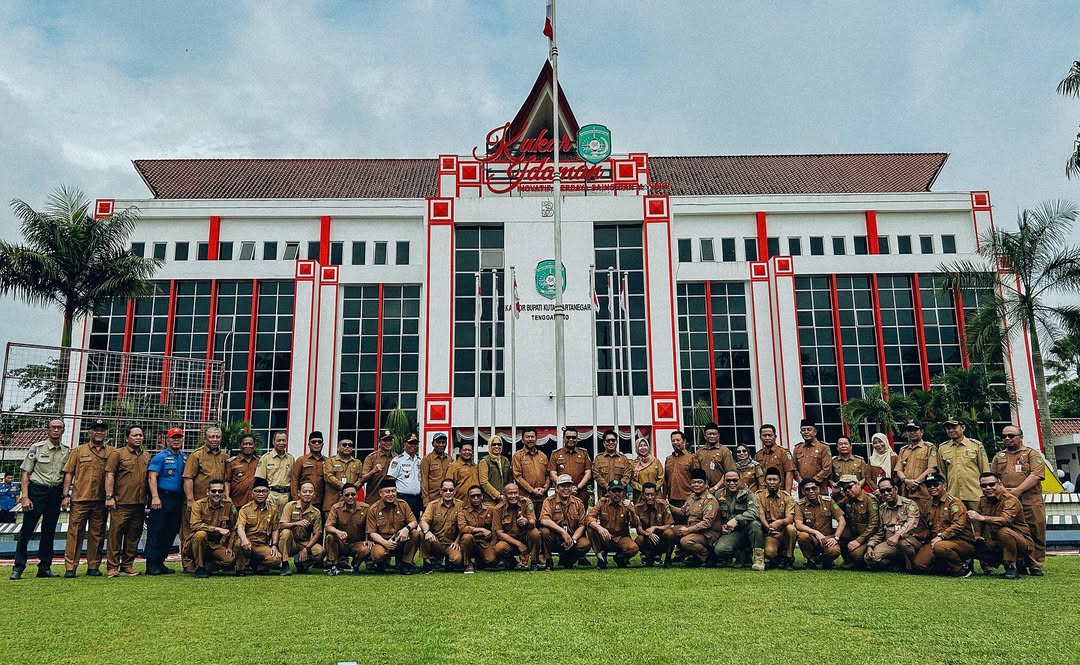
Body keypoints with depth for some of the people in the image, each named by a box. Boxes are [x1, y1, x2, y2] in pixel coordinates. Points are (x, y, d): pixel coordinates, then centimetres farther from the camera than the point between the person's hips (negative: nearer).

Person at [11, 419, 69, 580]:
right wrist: (25, 497, -10)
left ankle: (45, 567, 15)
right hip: (36, 491, -3)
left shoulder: (67, 451, 7)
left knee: (49, 532, 8)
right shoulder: (36, 448, -2)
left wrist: (65, 495, 5)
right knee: (27, 530, -3)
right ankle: (18, 568, 4)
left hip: (55, 493, 3)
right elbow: (26, 473, -2)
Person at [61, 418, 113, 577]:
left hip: (101, 500, 1)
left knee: (97, 534, 6)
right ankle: (70, 567, 4)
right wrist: (66, 495, -2)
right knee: (75, 533, -1)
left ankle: (93, 566, 14)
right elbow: (69, 474, 6)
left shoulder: (112, 452, 9)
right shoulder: (78, 451, 8)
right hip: (79, 499, -1)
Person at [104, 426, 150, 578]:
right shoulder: (118, 454, 0)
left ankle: (127, 565, 17)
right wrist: (109, 497, -13)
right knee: (116, 534, -3)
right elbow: (109, 475, -5)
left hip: (140, 503, 5)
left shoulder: (146, 456, 15)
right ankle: (112, 567, 3)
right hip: (121, 502, -5)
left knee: (133, 536, 9)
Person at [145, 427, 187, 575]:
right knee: (156, 531, -5)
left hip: (178, 499, 6)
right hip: (162, 498, -6)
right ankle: (151, 564, -2)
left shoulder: (185, 458, 15)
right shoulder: (160, 457, -2)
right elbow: (152, 477, -10)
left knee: (171, 532, 9)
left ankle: (160, 562, 17)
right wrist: (155, 497, -20)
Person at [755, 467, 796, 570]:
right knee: (769, 552, -31)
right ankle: (778, 558, 9)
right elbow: (760, 516, -11)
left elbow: (790, 518, -12)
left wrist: (780, 522, -36)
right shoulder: (759, 496, -1)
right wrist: (768, 528, -32)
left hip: (783, 531, 1)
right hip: (768, 533, -1)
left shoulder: (786, 497, 0)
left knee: (791, 528, -33)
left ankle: (788, 559, -12)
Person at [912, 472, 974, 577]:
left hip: (961, 542, -6)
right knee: (918, 564, -14)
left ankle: (962, 568, -10)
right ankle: (947, 566, 12)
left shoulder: (954, 502, -7)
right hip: (935, 541, 7)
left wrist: (941, 536, -27)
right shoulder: (929, 506, 17)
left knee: (940, 546, -39)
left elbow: (959, 524, -20)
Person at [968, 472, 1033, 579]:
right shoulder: (983, 500, 4)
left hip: (1022, 542, -7)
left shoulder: (1010, 500, -19)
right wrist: (977, 536, 2)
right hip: (998, 543, 7)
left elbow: (1006, 520, -38)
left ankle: (1012, 567, -20)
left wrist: (982, 518, -49)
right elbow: (979, 520, 20)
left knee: (1003, 531, -37)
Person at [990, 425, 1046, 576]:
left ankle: (1035, 565, 7)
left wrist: (1019, 490, -16)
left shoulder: (1032, 454, 6)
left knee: (1035, 534, -2)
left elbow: (1036, 475, -7)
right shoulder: (999, 457, 19)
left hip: (1030, 502, -3)